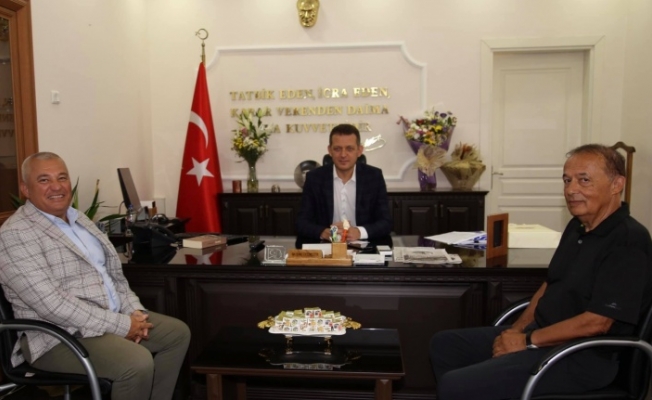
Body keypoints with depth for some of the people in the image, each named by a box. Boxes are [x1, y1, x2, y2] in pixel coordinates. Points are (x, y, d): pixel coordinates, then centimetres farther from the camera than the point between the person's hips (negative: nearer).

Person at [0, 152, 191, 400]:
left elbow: (113, 274, 15)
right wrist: (121, 325, -22)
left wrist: (134, 311, -3)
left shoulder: (79, 219, 12)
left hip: (113, 317, 9)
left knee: (178, 332, 5)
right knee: (138, 362, -28)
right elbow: (52, 304, -24)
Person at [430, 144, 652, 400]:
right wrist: (515, 332, 2)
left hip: (581, 356, -9)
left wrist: (527, 340, -15)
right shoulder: (577, 227, 10)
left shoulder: (628, 242, -19)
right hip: (542, 335, 9)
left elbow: (597, 321, -23)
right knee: (444, 344, 8)